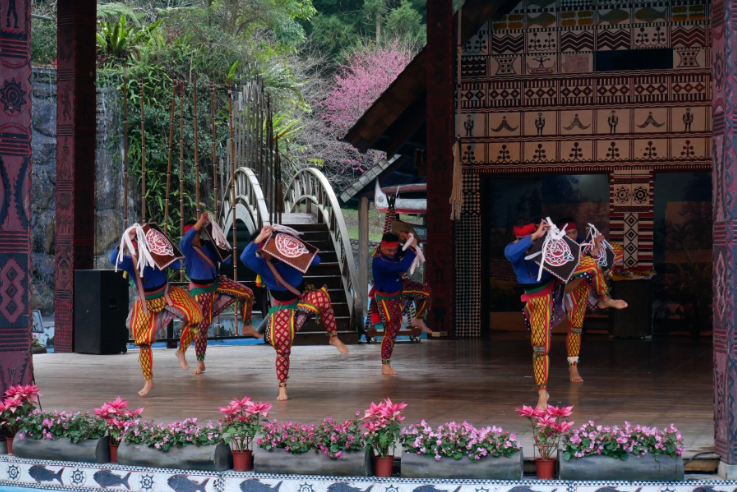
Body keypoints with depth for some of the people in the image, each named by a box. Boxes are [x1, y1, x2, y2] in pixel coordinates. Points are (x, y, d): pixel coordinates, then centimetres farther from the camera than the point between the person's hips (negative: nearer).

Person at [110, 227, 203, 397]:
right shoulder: (130, 262, -13)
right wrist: (127, 241, -40)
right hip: (147, 303, -1)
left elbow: (178, 265, -10)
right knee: (143, 343, -2)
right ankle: (148, 381, 12)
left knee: (193, 316, -23)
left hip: (168, 295, 1)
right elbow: (114, 259, -32)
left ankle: (181, 351, -1)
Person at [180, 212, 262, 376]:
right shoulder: (187, 248, -17)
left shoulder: (208, 245, -4)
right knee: (201, 325, -4)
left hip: (216, 281, 5)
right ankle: (200, 363, 7)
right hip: (200, 290, -5)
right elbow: (184, 241, -43)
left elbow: (225, 261, 4)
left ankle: (247, 327, 14)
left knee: (247, 293, -4)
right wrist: (200, 222, -49)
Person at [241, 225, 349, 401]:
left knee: (322, 299, -37)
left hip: (303, 297, -1)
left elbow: (315, 260, -16)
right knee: (282, 348, -4)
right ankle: (282, 388, 12)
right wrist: (261, 237, -44)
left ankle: (334, 338, -20)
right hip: (283, 309, 1)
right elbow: (245, 257, -37)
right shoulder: (261, 264, -16)